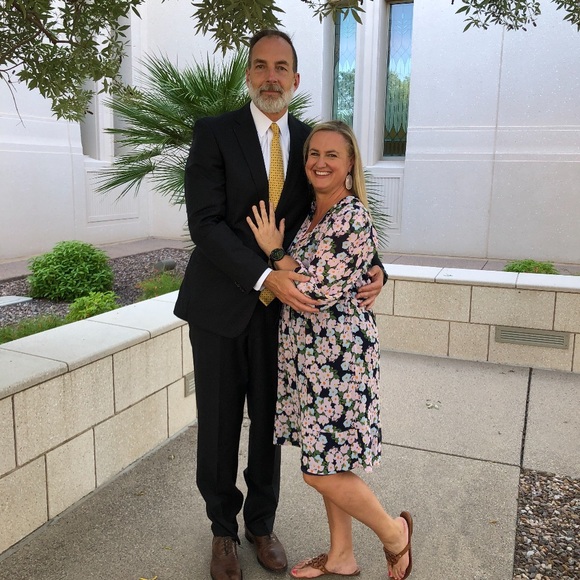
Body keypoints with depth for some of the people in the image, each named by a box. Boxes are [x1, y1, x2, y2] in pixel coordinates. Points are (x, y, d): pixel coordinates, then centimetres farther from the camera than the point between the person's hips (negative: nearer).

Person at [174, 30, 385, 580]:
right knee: (219, 425, 10)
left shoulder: (310, 141, 5)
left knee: (268, 422, 14)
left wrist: (373, 269, -11)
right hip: (222, 304, -2)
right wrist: (265, 277, -25)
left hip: (282, 306, 3)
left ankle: (261, 523, 37)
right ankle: (223, 529, 33)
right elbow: (205, 222, -15)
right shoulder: (214, 133, -5)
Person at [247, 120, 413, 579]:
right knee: (327, 463, 18)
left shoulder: (352, 217, -18)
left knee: (322, 469, -1)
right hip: (308, 352, 9)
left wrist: (274, 250, -12)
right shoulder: (313, 212, 11)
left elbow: (318, 291, -21)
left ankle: (394, 532, 26)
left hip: (337, 356, -9)